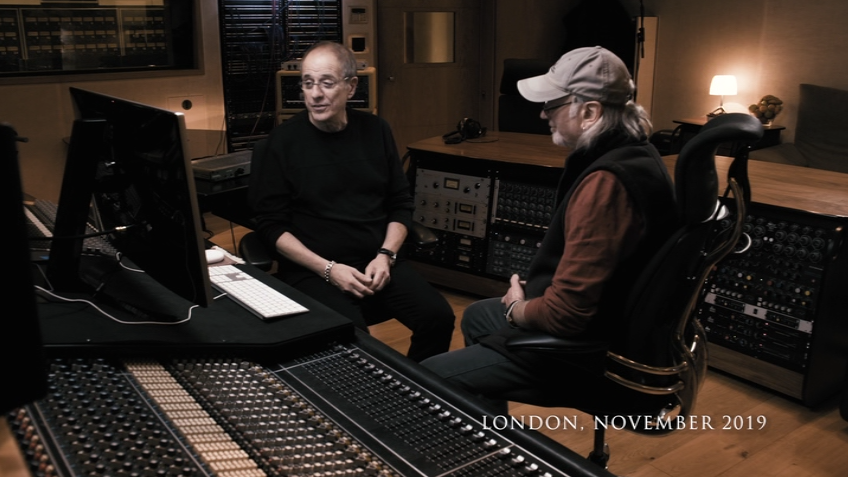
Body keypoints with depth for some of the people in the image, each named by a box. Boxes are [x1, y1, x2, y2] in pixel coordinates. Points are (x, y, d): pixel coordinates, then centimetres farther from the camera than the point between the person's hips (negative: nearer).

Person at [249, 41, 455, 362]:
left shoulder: (375, 131, 7)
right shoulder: (284, 140, -3)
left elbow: (401, 204, 12)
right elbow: (270, 224, -5)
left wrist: (385, 255, -5)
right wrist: (328, 269, -14)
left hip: (376, 262, 4)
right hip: (312, 270, -3)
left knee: (438, 317, -17)